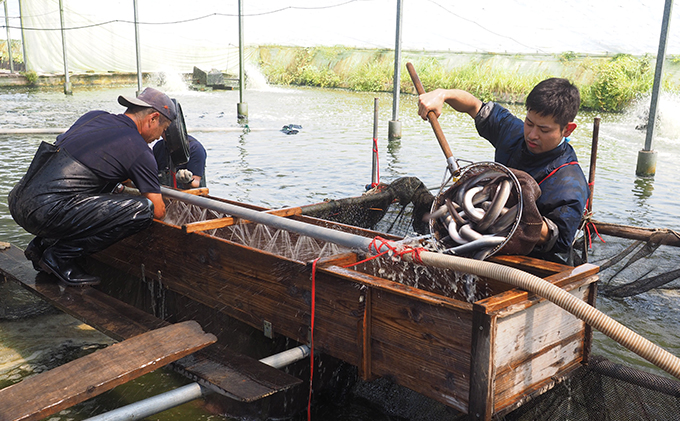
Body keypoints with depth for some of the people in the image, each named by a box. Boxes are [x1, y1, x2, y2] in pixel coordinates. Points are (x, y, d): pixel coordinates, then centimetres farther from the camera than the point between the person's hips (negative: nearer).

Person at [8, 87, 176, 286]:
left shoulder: (94, 116, 18)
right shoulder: (139, 150, -4)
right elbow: (158, 211, 1)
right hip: (44, 213, -9)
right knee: (142, 210, -13)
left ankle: (42, 245, 20)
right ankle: (59, 257, -3)